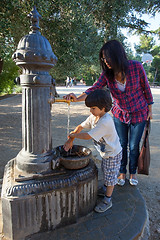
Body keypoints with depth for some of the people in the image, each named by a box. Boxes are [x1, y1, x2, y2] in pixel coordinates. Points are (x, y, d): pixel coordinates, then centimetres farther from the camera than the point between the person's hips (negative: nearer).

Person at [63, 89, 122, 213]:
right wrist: (70, 140, -6)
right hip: (105, 152, 9)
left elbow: (88, 136, -34)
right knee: (105, 172, 27)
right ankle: (105, 189, 51)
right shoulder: (93, 117, -7)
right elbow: (80, 127, 1)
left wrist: (73, 135, -18)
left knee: (110, 176, 7)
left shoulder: (105, 121, -36)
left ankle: (107, 200, 26)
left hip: (113, 154, -9)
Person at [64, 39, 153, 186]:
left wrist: (149, 109, 0)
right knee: (121, 145, 12)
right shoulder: (107, 73, -11)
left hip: (138, 114, -2)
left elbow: (146, 88, -7)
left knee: (133, 146, 9)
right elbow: (94, 89, -23)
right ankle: (122, 172, 35)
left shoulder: (136, 67, -18)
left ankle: (133, 172, 35)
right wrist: (78, 98, -41)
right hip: (120, 114, 2)